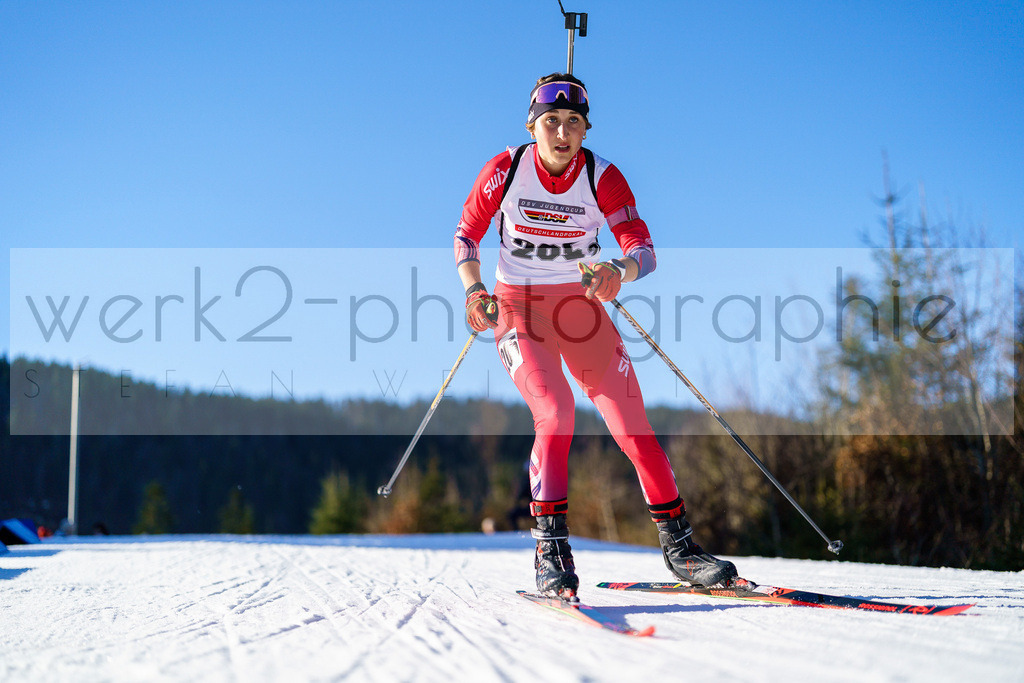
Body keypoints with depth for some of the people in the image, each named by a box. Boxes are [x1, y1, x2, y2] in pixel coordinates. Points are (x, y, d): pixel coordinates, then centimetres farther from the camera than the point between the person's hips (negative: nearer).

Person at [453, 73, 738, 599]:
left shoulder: (603, 177, -10)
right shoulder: (505, 171, -9)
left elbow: (643, 249, -19)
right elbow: (466, 235, 2)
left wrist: (619, 270, -42)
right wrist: (474, 290, -15)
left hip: (581, 308, 2)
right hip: (519, 309, -2)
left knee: (632, 425, -6)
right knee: (555, 412, -26)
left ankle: (678, 545, 5)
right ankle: (551, 547, -17)